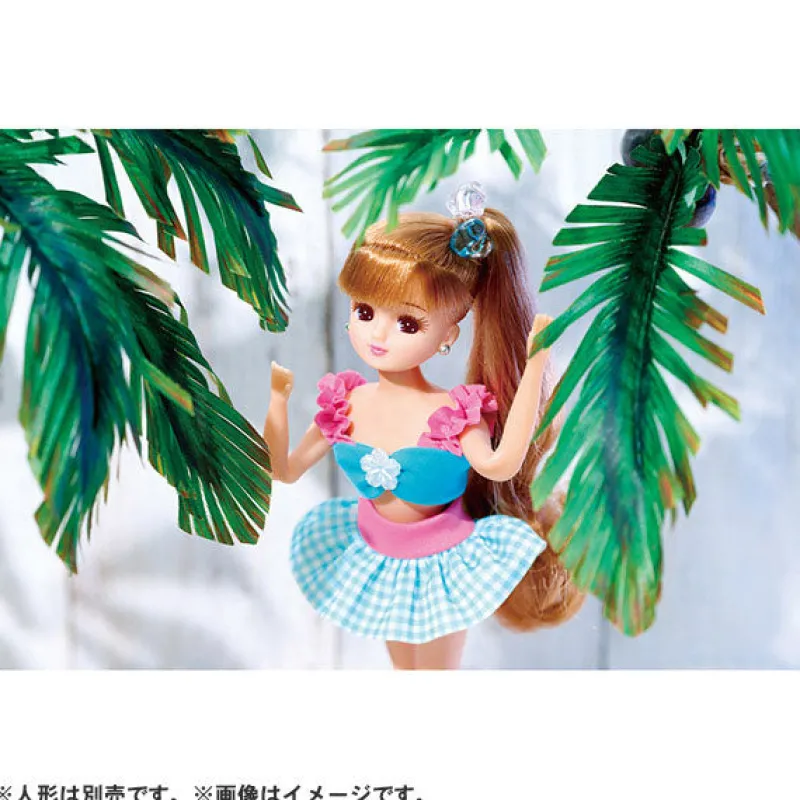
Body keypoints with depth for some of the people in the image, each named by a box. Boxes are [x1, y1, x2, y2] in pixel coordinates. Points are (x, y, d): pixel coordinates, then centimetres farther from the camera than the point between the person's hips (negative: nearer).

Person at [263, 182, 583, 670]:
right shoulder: (347, 405, -13)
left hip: (440, 568, -3)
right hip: (379, 562, 4)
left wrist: (535, 363, -51)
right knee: (401, 667, 26)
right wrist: (276, 399, -16)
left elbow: (499, 464, -46)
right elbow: (285, 470, -5)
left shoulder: (453, 412, -25)